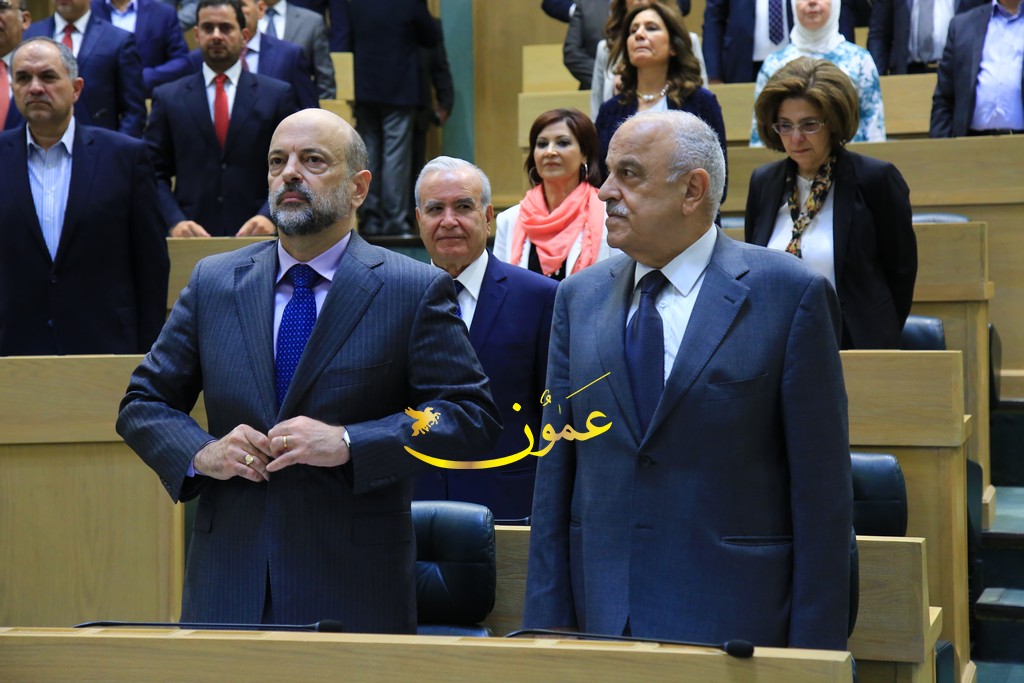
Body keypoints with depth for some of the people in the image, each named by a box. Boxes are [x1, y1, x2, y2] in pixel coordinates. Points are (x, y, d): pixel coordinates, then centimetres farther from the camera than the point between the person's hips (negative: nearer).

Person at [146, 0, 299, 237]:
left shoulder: (277, 94, 5)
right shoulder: (168, 97, 8)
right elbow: (154, 174, 6)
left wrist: (270, 215, -12)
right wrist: (174, 221, -10)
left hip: (257, 235, 0)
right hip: (191, 236, 0)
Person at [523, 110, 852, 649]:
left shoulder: (790, 295, -6)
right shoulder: (579, 297, 9)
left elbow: (822, 488, -7)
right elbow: (555, 478, 8)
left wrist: (813, 648, -9)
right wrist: (547, 625, 3)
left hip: (732, 624, -4)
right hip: (600, 619, 4)